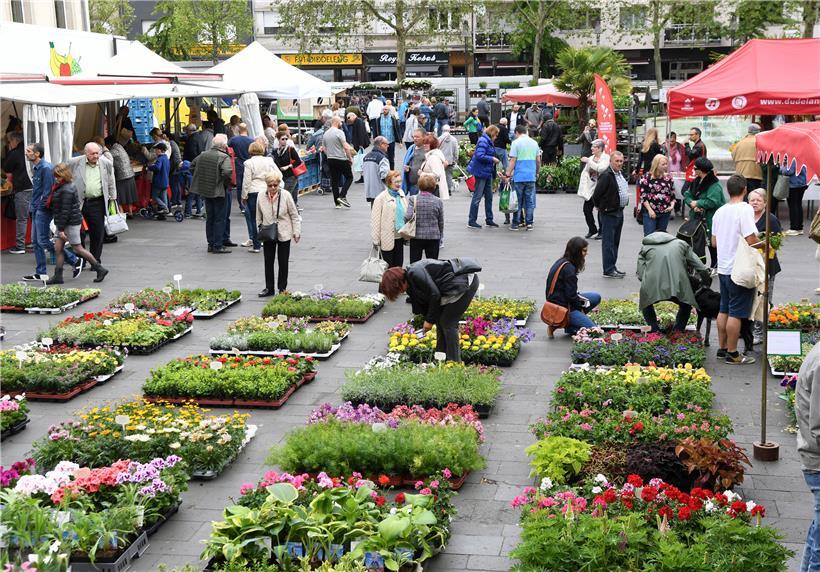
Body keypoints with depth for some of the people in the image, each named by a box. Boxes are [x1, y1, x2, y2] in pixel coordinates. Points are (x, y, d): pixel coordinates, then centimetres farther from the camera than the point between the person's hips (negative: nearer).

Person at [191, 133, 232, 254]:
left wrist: (201, 180, 16)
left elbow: (192, 166, 14)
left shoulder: (203, 155, 7)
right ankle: (218, 246, 1)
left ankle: (211, 244, 21)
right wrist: (227, 183, -10)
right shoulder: (224, 157, -15)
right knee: (220, 218, 0)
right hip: (219, 191, -7)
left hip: (205, 190, 7)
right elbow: (227, 172, -28)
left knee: (210, 217, 16)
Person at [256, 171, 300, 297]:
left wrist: (296, 232, -4)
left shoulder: (286, 195, -11)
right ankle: (269, 288, 18)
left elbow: (294, 215, -3)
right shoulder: (261, 197, -5)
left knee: (283, 262, 6)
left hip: (284, 234, -2)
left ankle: (282, 288, 17)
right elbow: (259, 217, 8)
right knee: (268, 261, 8)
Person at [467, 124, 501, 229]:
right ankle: (471, 221, 1)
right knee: (477, 196, -5)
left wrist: (494, 160, 9)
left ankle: (489, 219, 22)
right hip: (481, 172, -10)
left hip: (487, 173, 10)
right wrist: (492, 159, -17)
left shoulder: (488, 141, 15)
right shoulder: (483, 141, -16)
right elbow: (480, 156, -25)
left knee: (489, 196, 14)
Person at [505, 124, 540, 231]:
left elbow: (513, 161, -10)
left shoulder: (516, 143, -5)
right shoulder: (534, 143, 10)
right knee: (530, 201, 8)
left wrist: (508, 174, -6)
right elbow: (538, 160, 13)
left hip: (519, 177, -4)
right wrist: (537, 173, 26)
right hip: (531, 177, 4)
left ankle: (515, 223, 6)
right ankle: (529, 223, 8)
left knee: (517, 201, 4)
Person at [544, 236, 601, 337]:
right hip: (561, 308, -10)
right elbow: (571, 295, -19)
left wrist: (584, 302, 6)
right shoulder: (568, 268, -21)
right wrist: (583, 304, -2)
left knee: (596, 297, 14)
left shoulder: (562, 262, 9)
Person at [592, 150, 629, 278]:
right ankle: (608, 270, 0)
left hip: (619, 212, 9)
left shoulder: (620, 174, 12)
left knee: (615, 242, 15)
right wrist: (602, 207, -6)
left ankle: (613, 267, 23)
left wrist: (621, 207, 18)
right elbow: (596, 195, -18)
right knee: (608, 242, -4)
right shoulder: (606, 176, -18)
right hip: (609, 214, -9)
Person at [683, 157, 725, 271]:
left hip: (711, 219, -8)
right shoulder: (696, 181, 8)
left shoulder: (714, 185, -19)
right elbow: (687, 195, 8)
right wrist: (692, 204, -13)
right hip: (698, 216, 8)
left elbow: (713, 201, -27)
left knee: (712, 242, 3)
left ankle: (714, 266, 16)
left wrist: (697, 203, -18)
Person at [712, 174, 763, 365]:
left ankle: (723, 348, 23)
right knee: (736, 313, -2)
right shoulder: (745, 209, -15)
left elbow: (714, 242, 14)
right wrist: (764, 244, -3)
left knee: (724, 310, 15)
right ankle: (733, 354, 3)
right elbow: (751, 240, -21)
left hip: (723, 268, 8)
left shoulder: (720, 211, 9)